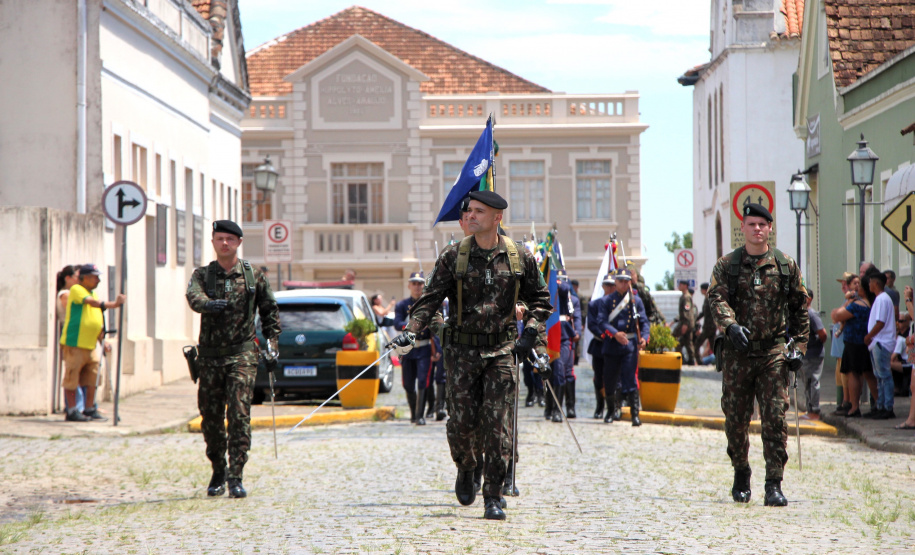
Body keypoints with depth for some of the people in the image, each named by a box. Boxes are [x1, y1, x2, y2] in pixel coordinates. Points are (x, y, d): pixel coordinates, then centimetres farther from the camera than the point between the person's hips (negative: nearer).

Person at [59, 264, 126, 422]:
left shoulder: (93, 294, 19)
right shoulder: (76, 290, -7)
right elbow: (92, 303, -23)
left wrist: (101, 336, 14)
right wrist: (113, 304, -30)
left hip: (90, 344, 8)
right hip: (74, 343, -8)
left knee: (92, 379, 8)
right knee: (72, 378, -4)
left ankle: (90, 410, 14)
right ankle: (72, 411, -1)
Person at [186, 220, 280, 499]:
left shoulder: (254, 276, 7)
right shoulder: (202, 274, 5)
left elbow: (270, 310, 18)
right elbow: (193, 297, -17)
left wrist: (272, 340, 8)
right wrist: (209, 303, -38)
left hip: (242, 355, -2)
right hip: (210, 357, 2)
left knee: (239, 415, -12)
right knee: (211, 418, 7)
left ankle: (236, 477, -11)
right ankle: (218, 473, 25)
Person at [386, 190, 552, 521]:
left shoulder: (520, 257, 3)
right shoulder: (453, 257, 0)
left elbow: (540, 299, 14)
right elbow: (430, 298, -1)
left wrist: (530, 333, 0)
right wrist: (411, 332, -15)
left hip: (501, 350, 0)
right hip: (462, 350, 0)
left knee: (498, 425, -6)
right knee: (462, 421, -2)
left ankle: (494, 497, 1)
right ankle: (465, 469, 29)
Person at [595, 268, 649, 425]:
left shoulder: (636, 300, 8)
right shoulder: (606, 300, 5)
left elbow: (644, 321, 5)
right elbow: (601, 321, -6)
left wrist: (644, 338, -14)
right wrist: (615, 333, -22)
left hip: (630, 345, -1)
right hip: (611, 346, 1)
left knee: (630, 379, -10)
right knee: (610, 380, 8)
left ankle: (635, 414, -12)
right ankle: (610, 412, 24)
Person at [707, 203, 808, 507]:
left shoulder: (786, 265, 7)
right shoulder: (726, 265, 4)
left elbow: (800, 308, 11)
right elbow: (716, 298, -10)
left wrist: (799, 346, 4)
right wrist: (731, 325, -28)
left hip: (773, 352, 0)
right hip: (737, 353, 1)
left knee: (775, 418, -8)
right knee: (736, 419, 7)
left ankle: (774, 485, -7)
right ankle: (741, 474, 28)